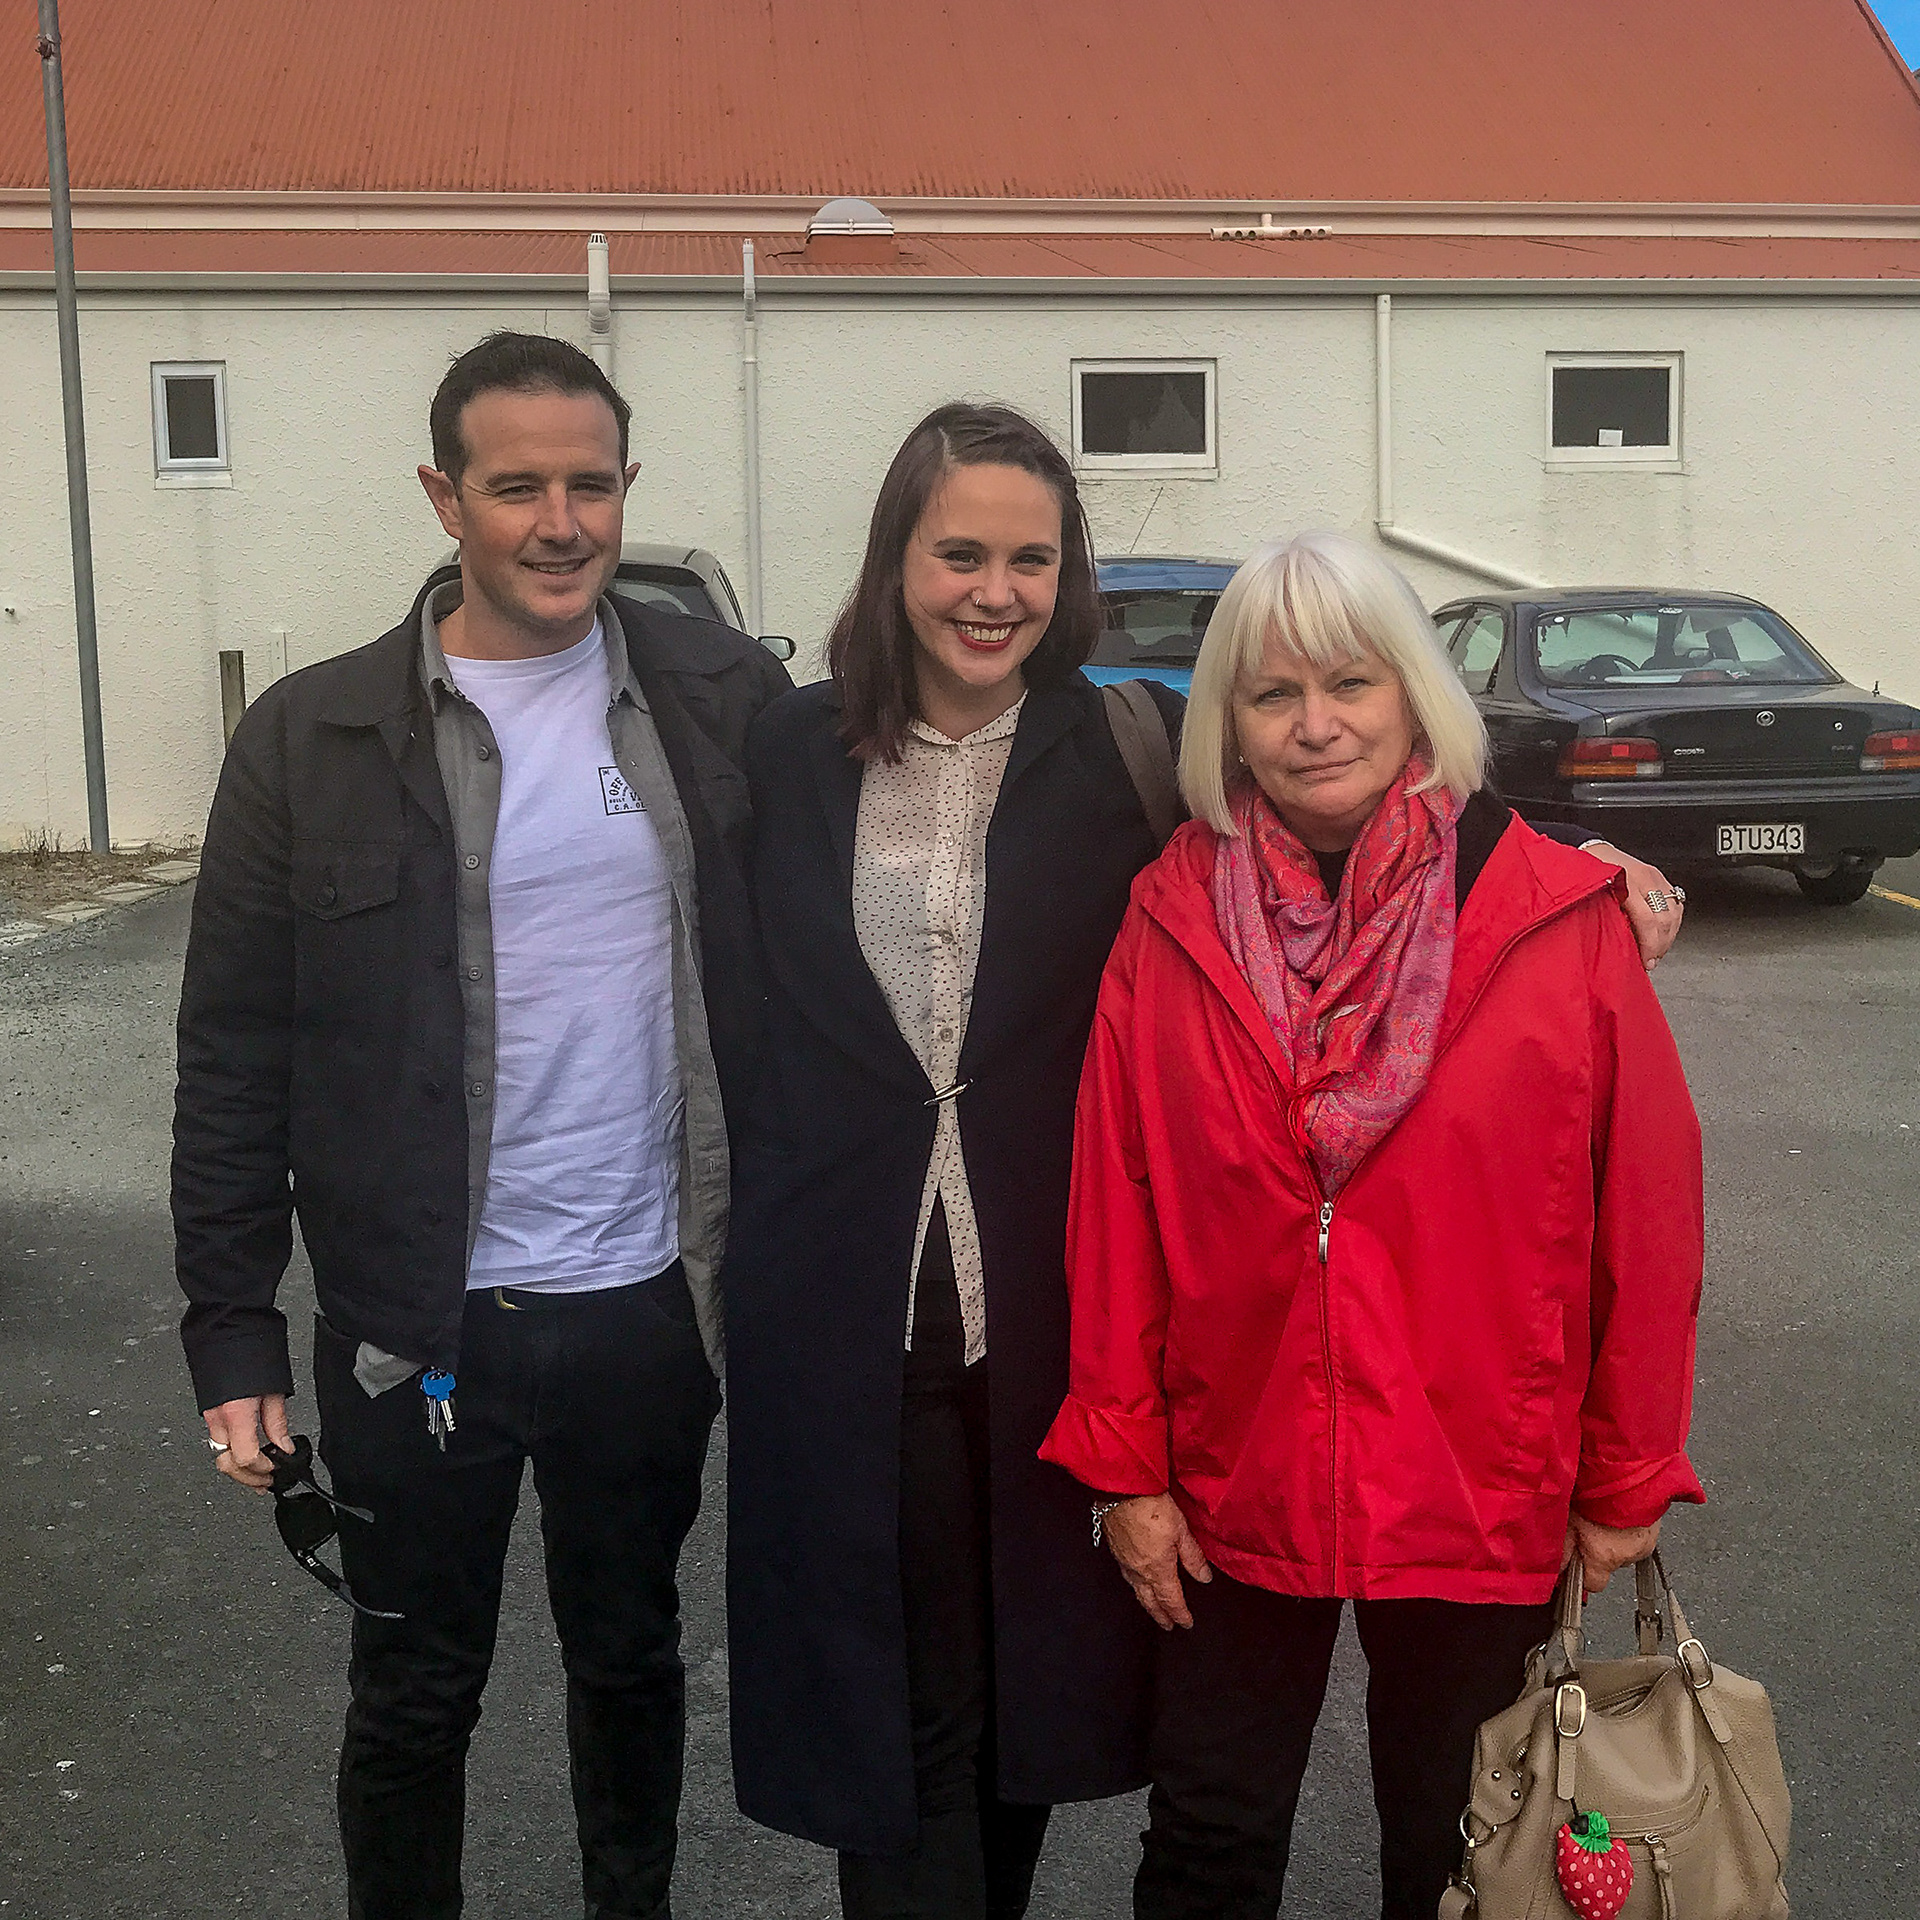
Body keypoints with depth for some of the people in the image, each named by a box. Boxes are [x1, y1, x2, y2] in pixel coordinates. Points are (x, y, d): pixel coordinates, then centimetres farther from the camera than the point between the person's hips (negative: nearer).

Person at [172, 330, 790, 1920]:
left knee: (632, 1658, 21)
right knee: (415, 1693, 15)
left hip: (651, 1303, 2)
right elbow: (236, 1056, -4)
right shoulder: (312, 737, -6)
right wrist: (233, 1326, -5)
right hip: (416, 1320, -1)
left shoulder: (727, 701, -2)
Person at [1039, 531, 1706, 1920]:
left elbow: (1647, 1209, -5)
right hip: (1234, 1493, 1)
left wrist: (1626, 1479, -1)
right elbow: (1114, 1208, -2)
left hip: (1483, 1490, -1)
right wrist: (1123, 1463, -2)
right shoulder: (1173, 919, -4)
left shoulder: (1560, 916, -10)